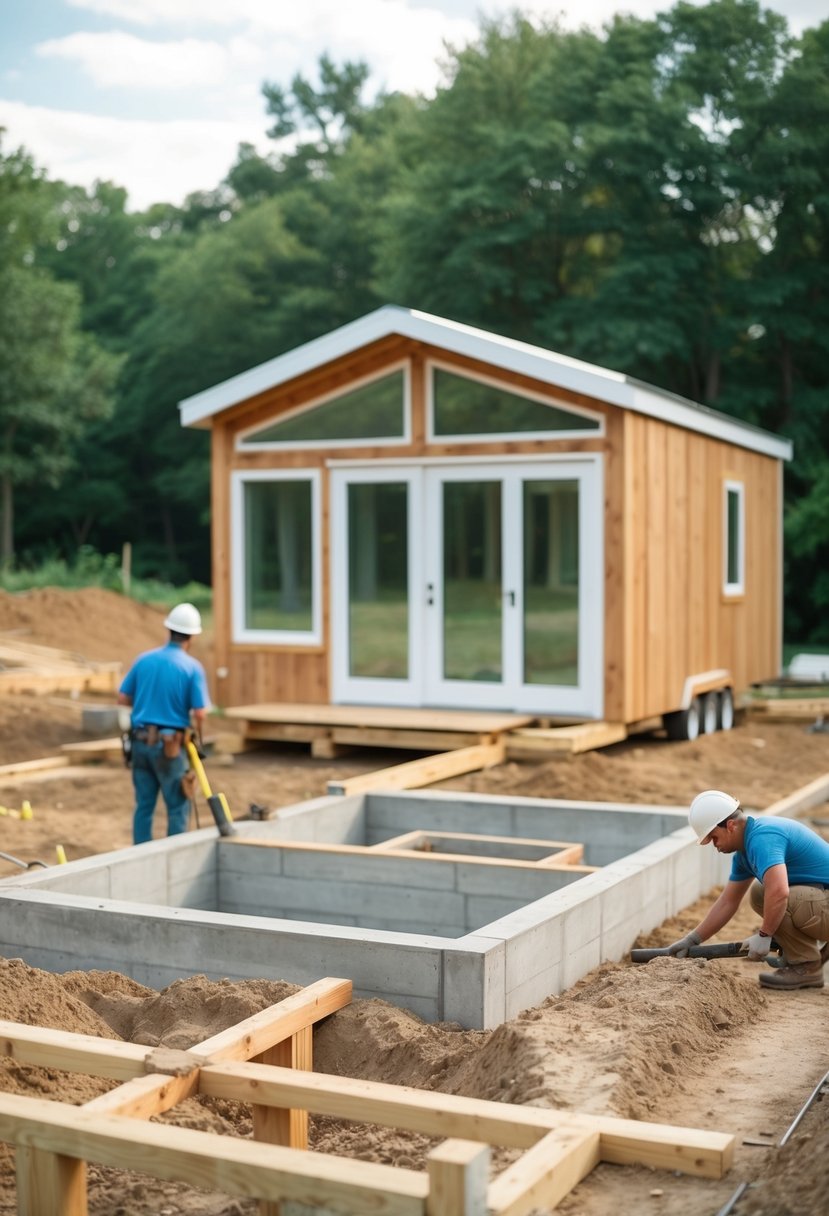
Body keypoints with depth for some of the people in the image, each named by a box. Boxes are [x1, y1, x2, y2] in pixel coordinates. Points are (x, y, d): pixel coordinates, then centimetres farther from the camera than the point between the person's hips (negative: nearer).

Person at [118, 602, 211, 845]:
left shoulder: (144, 659, 2)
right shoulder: (192, 667, -10)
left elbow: (122, 699, 6)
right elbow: (199, 714, -13)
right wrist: (195, 734, 7)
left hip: (140, 741, 5)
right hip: (170, 745, -4)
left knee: (144, 805, 13)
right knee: (178, 807, 7)